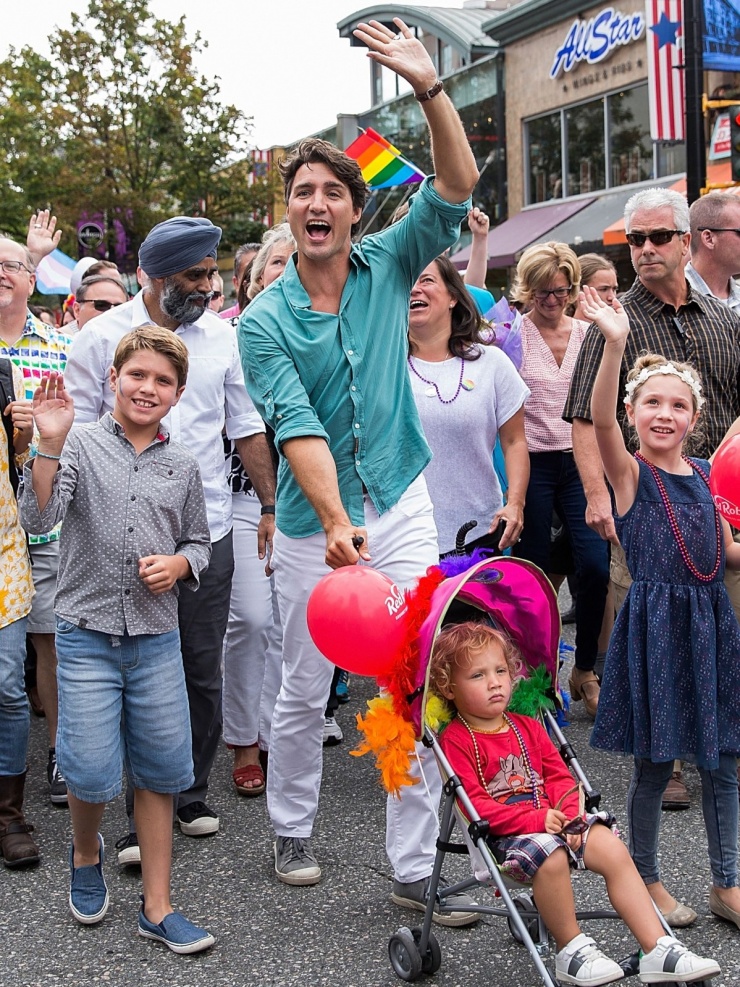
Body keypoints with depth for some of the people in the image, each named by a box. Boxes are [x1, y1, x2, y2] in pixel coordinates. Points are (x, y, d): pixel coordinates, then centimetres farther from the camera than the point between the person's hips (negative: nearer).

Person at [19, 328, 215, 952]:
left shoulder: (183, 466, 7)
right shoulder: (81, 446, -3)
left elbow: (199, 541, 17)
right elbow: (38, 518, -15)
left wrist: (179, 563, -4)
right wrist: (50, 444, -27)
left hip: (157, 639, 3)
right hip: (88, 635, -3)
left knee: (160, 771, 7)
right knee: (93, 772, -5)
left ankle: (157, 907, 20)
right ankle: (86, 853, 30)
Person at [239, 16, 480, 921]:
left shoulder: (388, 269, 2)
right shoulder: (265, 321, -6)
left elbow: (456, 187, -8)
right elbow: (296, 429, -17)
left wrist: (429, 88, -21)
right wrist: (337, 522, -30)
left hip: (403, 508, 1)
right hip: (314, 524, -1)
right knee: (303, 692, 12)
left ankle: (415, 870, 9)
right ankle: (291, 830, 34)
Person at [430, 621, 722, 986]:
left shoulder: (527, 727, 16)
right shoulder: (455, 740, -7)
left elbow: (559, 777, 13)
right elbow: (476, 805, -15)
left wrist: (570, 816, -9)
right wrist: (536, 819, -22)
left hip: (552, 822, 7)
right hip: (502, 835, -7)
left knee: (613, 849, -12)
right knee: (549, 856, -36)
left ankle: (658, 951, -10)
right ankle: (571, 951, -15)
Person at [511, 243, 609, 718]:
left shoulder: (588, 333, 9)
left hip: (580, 461, 3)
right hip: (531, 464, -3)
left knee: (596, 566, -8)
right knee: (536, 572, 4)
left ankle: (585, 670, 11)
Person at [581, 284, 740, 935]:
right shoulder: (630, 472, -6)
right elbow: (601, 419, -27)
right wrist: (615, 344, -40)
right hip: (655, 622, -5)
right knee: (656, 759, 4)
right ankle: (645, 878, 22)